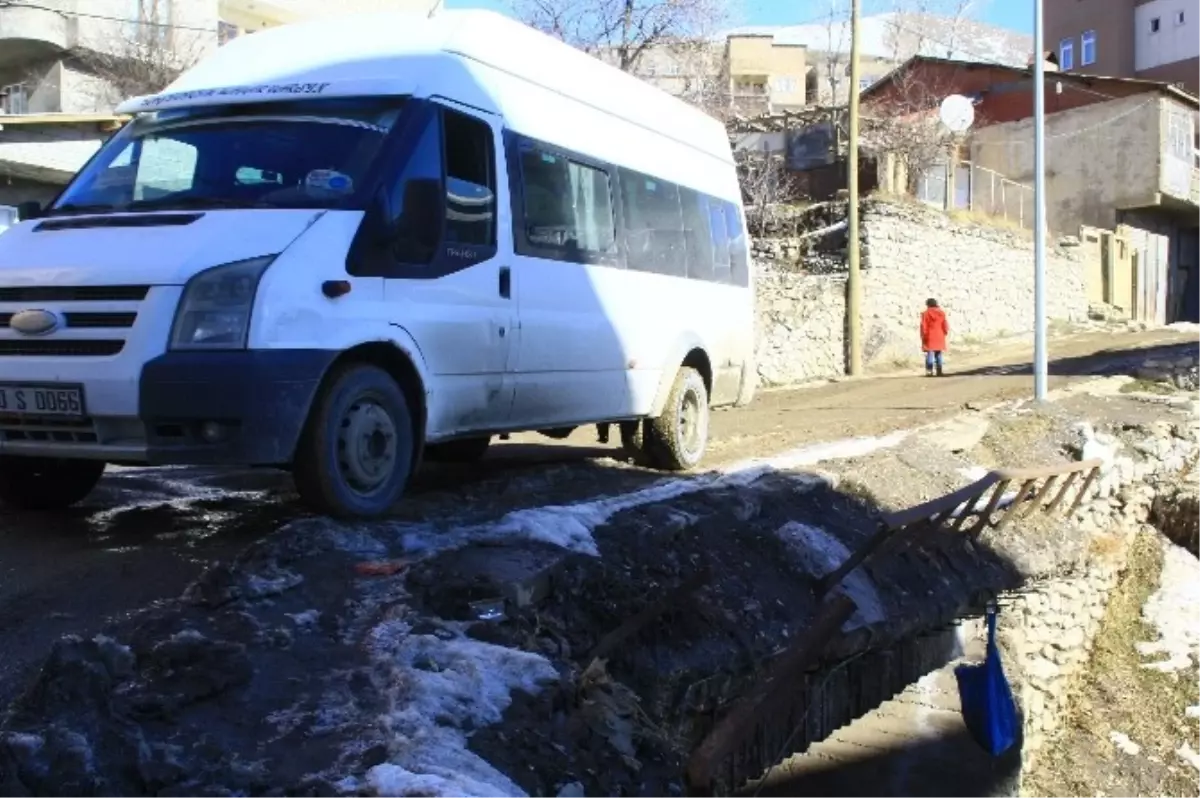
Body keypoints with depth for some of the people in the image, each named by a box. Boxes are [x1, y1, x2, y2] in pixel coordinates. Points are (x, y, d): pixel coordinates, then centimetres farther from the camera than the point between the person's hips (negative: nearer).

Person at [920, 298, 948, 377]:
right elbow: (945, 325, 5)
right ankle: (939, 371, 6)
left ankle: (929, 371, -13)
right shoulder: (941, 313, 5)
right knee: (939, 355, 9)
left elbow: (924, 326, -6)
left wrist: (923, 336, 1)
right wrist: (945, 333, 17)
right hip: (939, 337, 3)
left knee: (930, 354, -4)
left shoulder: (926, 314, -5)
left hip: (929, 338, -3)